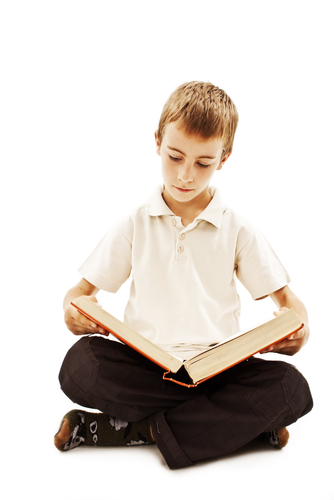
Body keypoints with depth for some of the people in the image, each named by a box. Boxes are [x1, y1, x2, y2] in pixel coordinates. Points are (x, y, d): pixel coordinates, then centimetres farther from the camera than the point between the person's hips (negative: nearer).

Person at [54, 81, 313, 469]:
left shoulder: (238, 231, 6)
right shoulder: (135, 226, 8)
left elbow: (286, 299, 8)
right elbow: (83, 289, 10)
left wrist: (298, 331, -17)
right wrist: (73, 310, -16)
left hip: (217, 365, 1)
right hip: (144, 364, 0)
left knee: (292, 387, -28)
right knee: (80, 363, -30)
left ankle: (136, 428, -18)